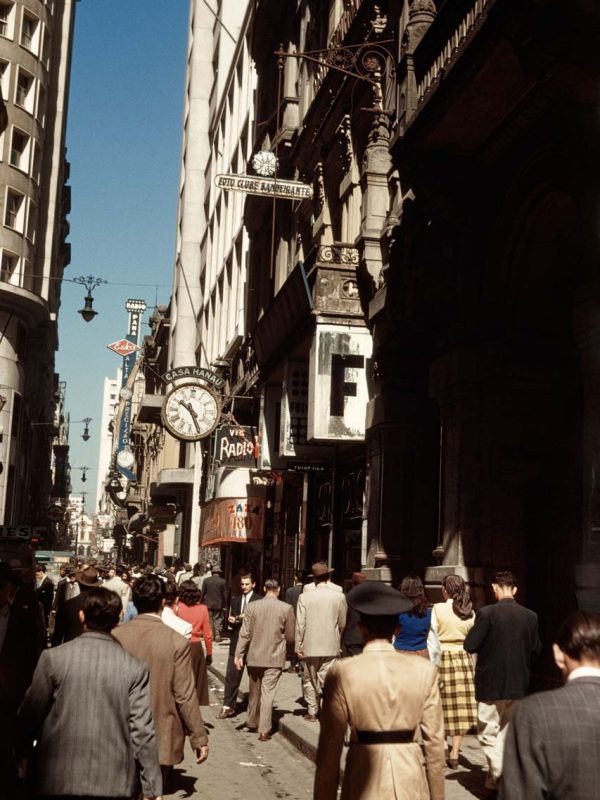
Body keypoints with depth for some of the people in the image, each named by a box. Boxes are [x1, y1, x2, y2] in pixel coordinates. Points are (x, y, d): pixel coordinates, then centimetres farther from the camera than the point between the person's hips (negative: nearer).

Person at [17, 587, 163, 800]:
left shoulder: (53, 658, -7)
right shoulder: (135, 669, -7)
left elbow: (29, 715, -2)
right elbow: (143, 732, -8)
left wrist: (20, 753, 16)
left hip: (58, 781, 0)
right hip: (114, 783, 0)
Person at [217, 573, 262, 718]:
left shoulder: (259, 601, -5)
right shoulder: (235, 599, 13)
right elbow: (231, 621, 15)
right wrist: (232, 621, -7)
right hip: (237, 641, 4)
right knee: (231, 675, -1)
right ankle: (228, 706, 3)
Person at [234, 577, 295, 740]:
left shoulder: (252, 607, -5)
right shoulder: (286, 608, -8)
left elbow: (245, 634, -6)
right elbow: (290, 637, -2)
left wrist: (239, 655, -2)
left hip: (254, 657, 2)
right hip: (275, 658, -2)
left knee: (254, 692, 18)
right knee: (268, 694, 1)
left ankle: (252, 723, 34)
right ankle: (264, 730, -1)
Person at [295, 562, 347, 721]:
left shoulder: (304, 597, -7)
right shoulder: (339, 597, -5)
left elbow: (300, 624, -6)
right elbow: (342, 624, 3)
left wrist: (299, 647, 0)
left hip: (310, 646, 0)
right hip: (331, 646, 0)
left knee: (309, 680, 15)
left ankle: (312, 712, 21)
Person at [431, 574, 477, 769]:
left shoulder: (438, 609, -7)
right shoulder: (470, 613, 3)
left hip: (442, 658, -3)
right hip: (463, 660, 3)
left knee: (440, 707, 6)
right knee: (461, 707, 7)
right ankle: (455, 753, 8)